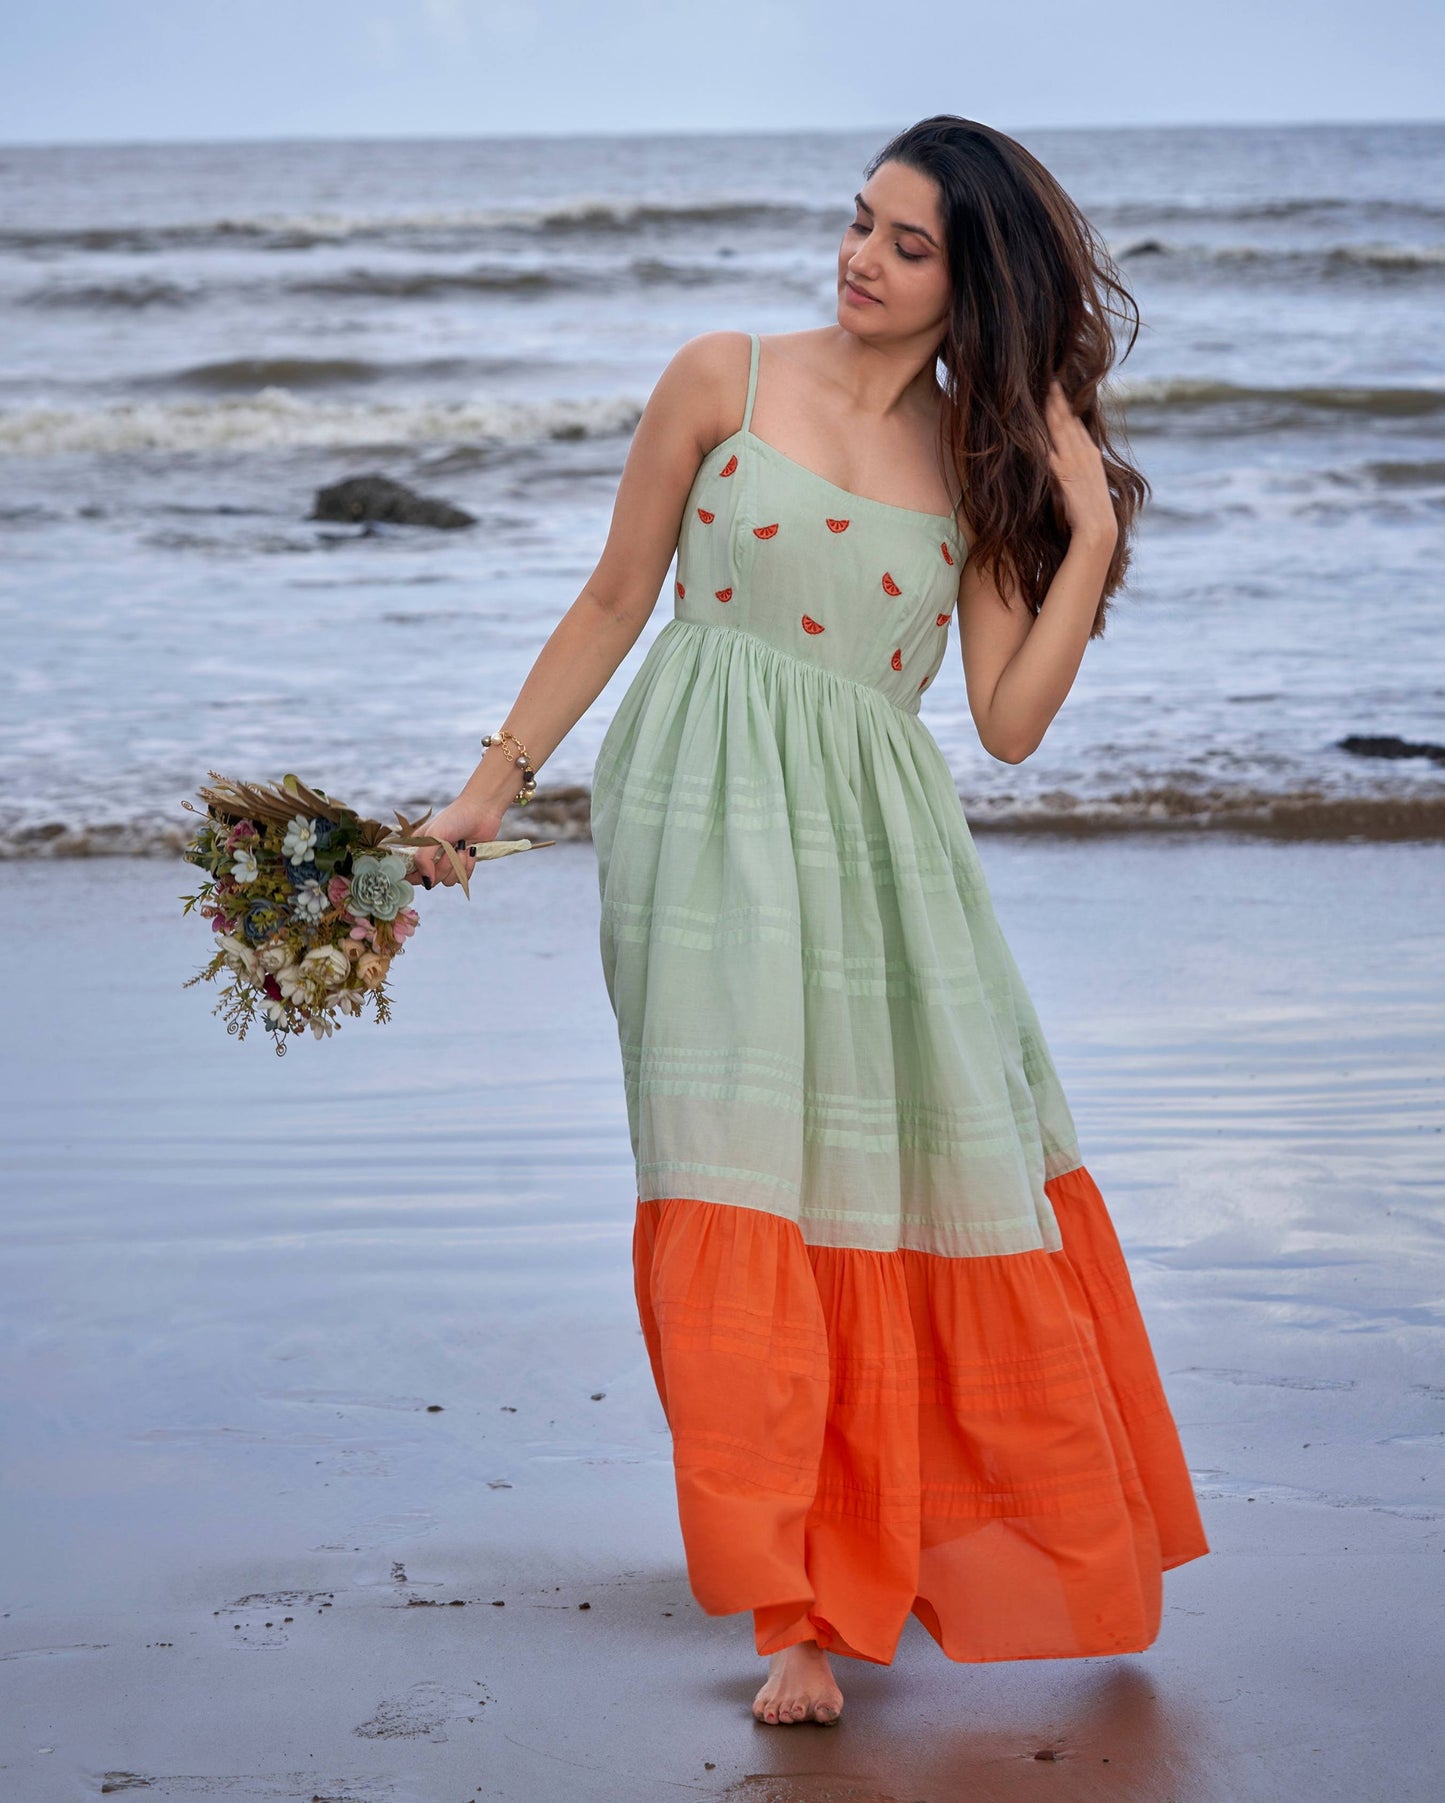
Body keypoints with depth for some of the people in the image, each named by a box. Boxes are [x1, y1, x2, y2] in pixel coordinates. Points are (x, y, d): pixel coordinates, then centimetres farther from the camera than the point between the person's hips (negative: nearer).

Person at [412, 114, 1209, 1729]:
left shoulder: (986, 458, 9)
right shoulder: (724, 380, 5)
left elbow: (1010, 724, 2)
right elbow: (615, 599, 9)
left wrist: (1091, 534, -4)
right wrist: (498, 778, 7)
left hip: (875, 835, 2)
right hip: (710, 812, -2)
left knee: (956, 1178, 4)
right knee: (743, 1184, -9)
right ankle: (803, 1608, -1)